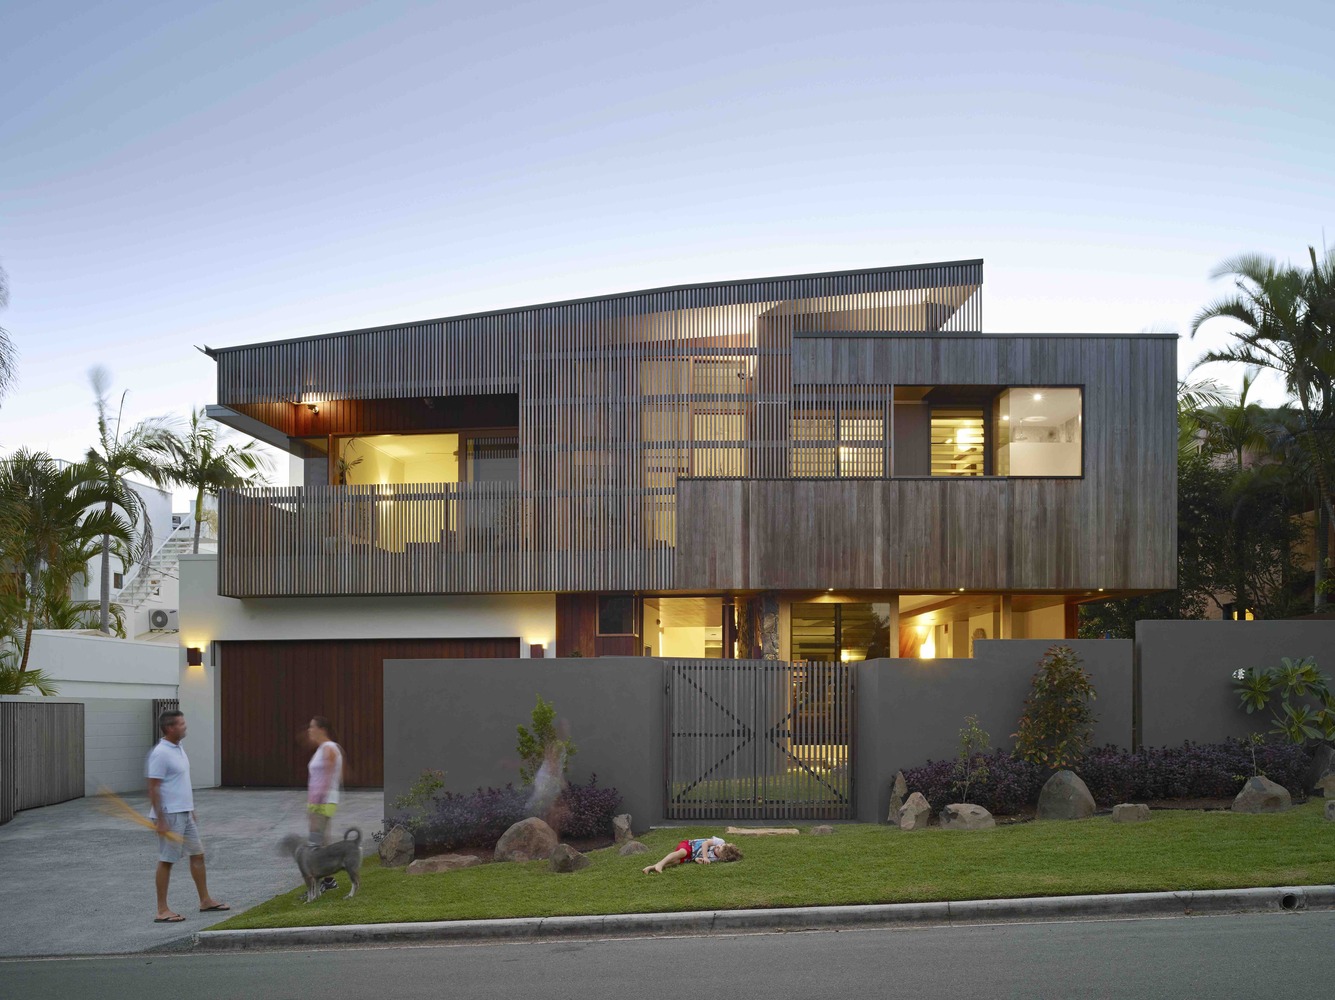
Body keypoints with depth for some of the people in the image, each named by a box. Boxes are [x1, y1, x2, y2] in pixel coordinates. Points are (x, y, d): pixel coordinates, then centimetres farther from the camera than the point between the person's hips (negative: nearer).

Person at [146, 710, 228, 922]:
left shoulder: (179, 749, 11)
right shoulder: (160, 753, -18)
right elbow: (153, 788, -20)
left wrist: (191, 809, 23)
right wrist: (160, 820, -23)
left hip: (184, 813, 10)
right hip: (169, 815, -10)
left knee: (197, 854, 13)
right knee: (166, 861, -3)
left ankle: (205, 900, 23)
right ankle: (162, 911, 4)